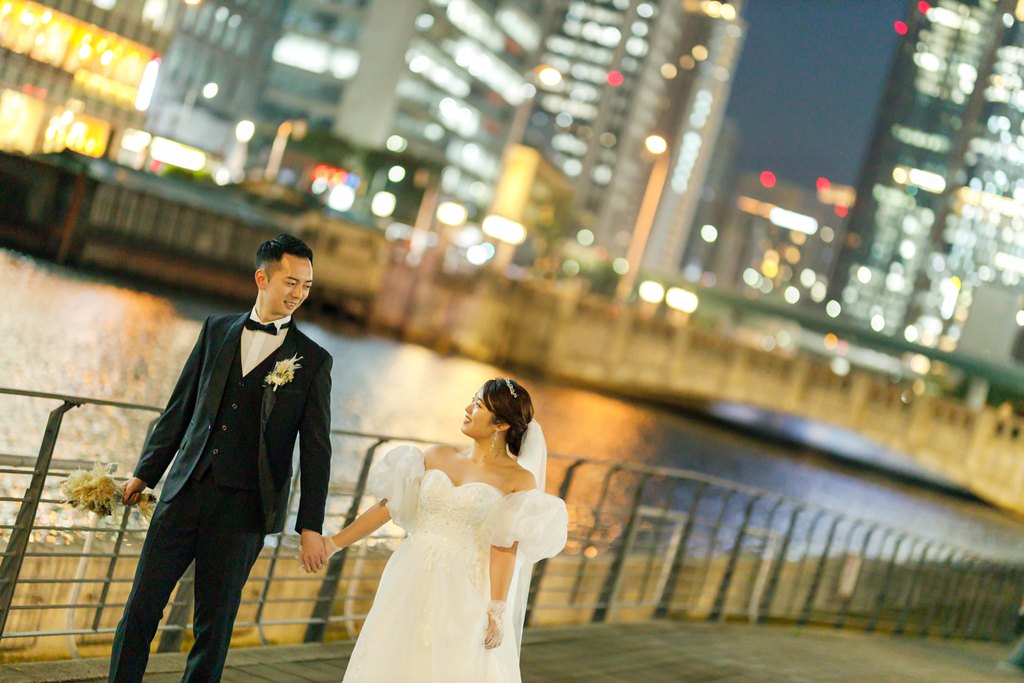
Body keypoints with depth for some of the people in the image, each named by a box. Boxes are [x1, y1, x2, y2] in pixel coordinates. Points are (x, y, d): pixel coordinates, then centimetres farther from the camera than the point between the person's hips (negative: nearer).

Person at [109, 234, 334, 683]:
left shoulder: (313, 361, 2)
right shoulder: (217, 330, 10)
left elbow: (316, 449, 0)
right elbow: (180, 407, 13)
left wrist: (311, 526, -4)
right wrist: (145, 473, 12)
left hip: (243, 509, -2)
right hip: (185, 491, 3)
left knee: (215, 623, 4)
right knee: (141, 607, 3)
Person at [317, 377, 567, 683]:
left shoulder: (519, 480, -2)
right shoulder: (436, 456, 9)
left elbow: (505, 549, -9)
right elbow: (387, 507, 11)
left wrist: (496, 612, -16)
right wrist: (333, 543, 9)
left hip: (464, 592, -4)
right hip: (411, 583, 4)